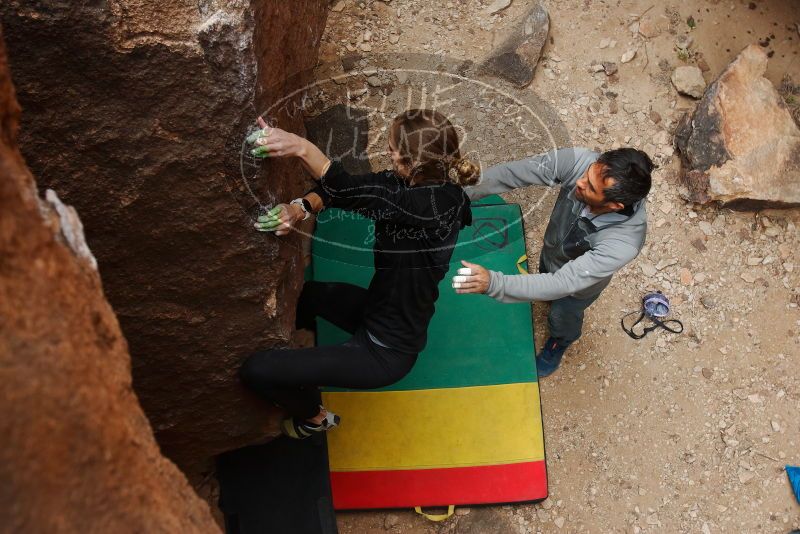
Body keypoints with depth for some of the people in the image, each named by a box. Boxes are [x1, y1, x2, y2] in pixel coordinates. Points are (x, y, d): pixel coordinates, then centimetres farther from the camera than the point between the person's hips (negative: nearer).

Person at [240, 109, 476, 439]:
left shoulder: (436, 204, -32)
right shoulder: (417, 181, -8)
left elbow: (358, 195, -44)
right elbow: (335, 190, -9)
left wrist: (302, 148, -49)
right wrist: (300, 207, -26)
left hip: (386, 352, -9)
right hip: (380, 312, 9)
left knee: (255, 371, -6)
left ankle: (314, 418, 23)